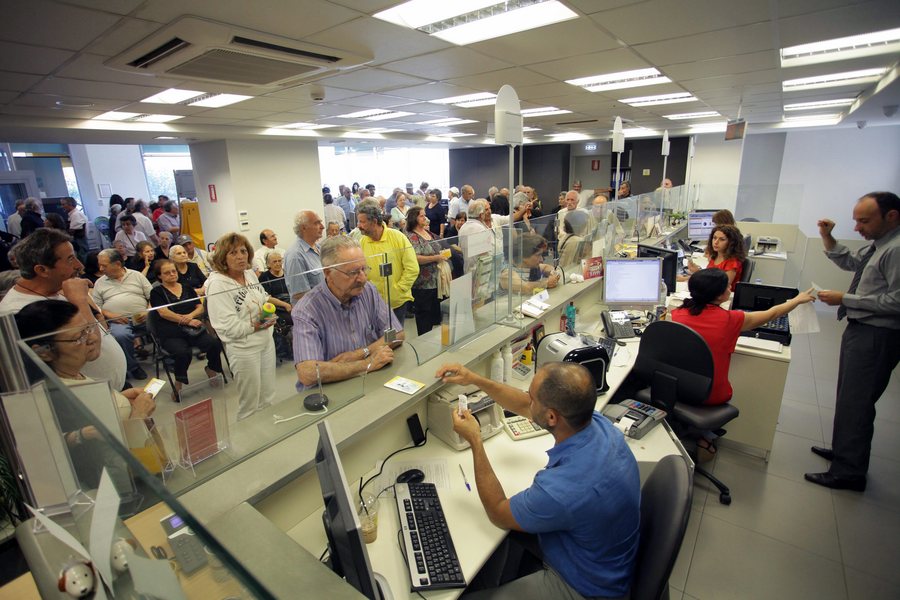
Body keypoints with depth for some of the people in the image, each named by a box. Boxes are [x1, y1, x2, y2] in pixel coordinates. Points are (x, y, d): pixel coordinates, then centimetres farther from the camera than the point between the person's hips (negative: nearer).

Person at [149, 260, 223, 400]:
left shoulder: (187, 288, 21)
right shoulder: (156, 292, 10)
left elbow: (200, 307, 13)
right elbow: (163, 312, -5)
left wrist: (190, 316, -10)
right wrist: (187, 321, -13)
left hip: (194, 330, 3)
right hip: (170, 334, -3)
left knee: (215, 343, -25)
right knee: (183, 353, -34)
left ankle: (211, 372, 0)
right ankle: (178, 385, -11)